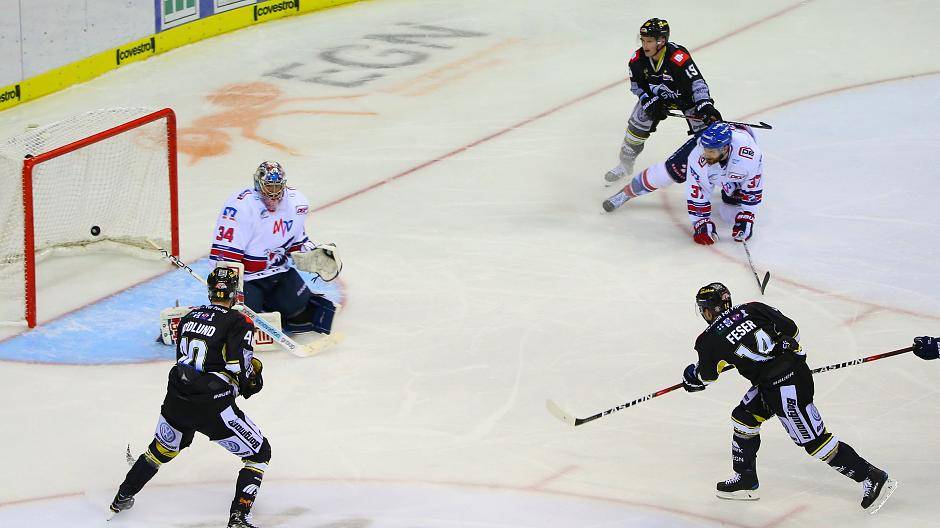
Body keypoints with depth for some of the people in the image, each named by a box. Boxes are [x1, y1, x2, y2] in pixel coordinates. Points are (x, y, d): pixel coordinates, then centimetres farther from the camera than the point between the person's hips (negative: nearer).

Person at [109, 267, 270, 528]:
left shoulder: (189, 317, 12)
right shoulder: (238, 322, -8)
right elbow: (238, 367, -16)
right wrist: (252, 373, 8)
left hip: (177, 400, 6)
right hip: (213, 406, -6)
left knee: (162, 448, 32)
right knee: (259, 453, 7)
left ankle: (122, 498, 43)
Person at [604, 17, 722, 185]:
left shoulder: (678, 57, -39)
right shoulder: (638, 59, -21)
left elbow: (697, 82, -38)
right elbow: (637, 85, -5)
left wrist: (705, 106, -49)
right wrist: (650, 103, -19)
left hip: (686, 96, -4)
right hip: (655, 96, 4)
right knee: (637, 125, 0)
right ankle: (625, 164, 21)